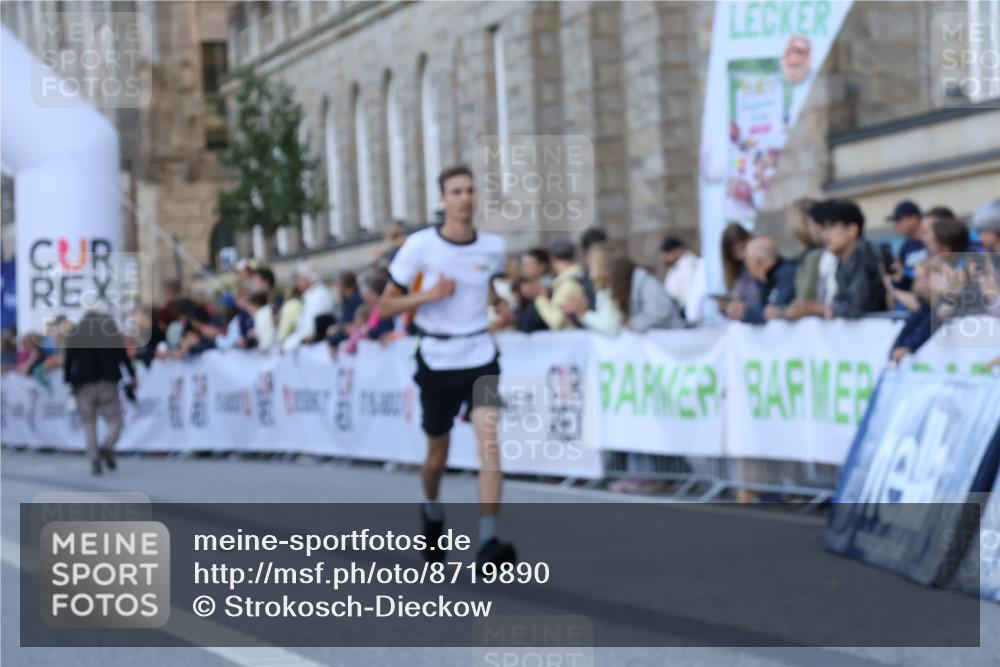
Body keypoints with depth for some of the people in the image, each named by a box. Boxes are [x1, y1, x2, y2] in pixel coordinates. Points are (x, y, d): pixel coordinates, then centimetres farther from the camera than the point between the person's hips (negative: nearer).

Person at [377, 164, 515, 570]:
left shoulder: (494, 247, 0)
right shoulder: (419, 245, -8)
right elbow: (385, 306, -4)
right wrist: (426, 295, -19)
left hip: (480, 358, 1)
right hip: (437, 361, -1)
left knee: (489, 441, -19)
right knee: (437, 457, 11)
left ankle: (488, 543, -21)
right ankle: (431, 511, 45)